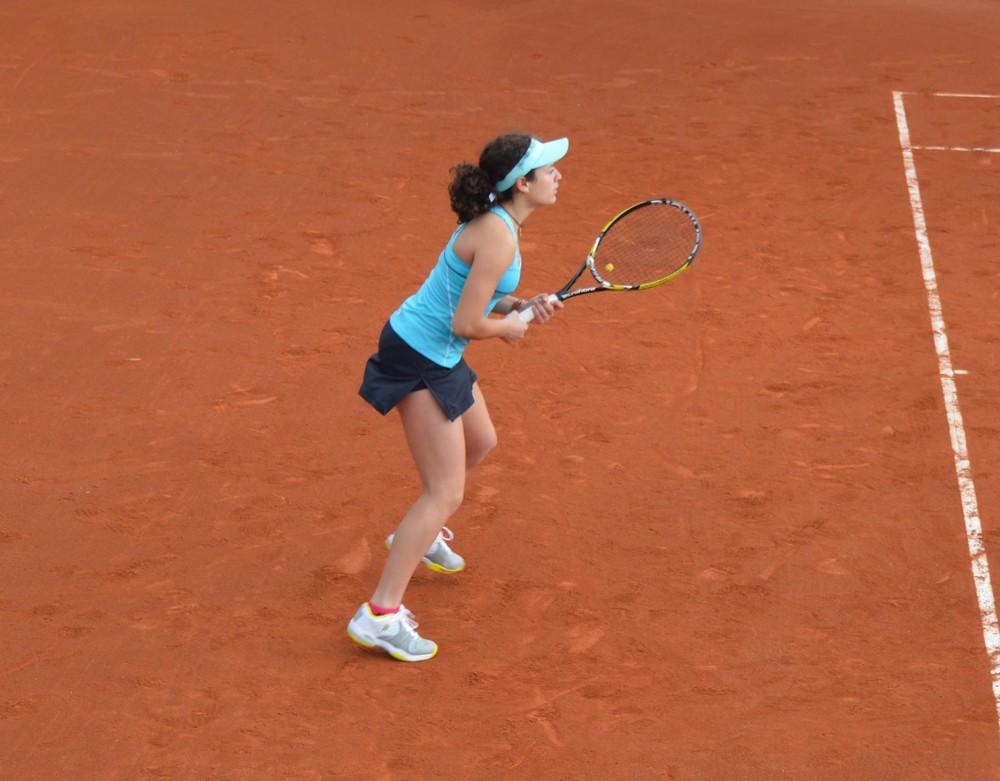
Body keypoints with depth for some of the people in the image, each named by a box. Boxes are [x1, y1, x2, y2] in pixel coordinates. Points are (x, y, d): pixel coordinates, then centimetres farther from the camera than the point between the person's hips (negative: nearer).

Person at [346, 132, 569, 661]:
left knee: (480, 442, 30)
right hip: (419, 361, -10)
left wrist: (521, 305, -1)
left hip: (439, 356, 10)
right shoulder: (498, 238, -26)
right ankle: (380, 615, -9)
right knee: (445, 493, -8)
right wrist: (507, 327, -7)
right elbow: (466, 324, -27)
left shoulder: (496, 221, 5)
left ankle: (420, 537, 51)